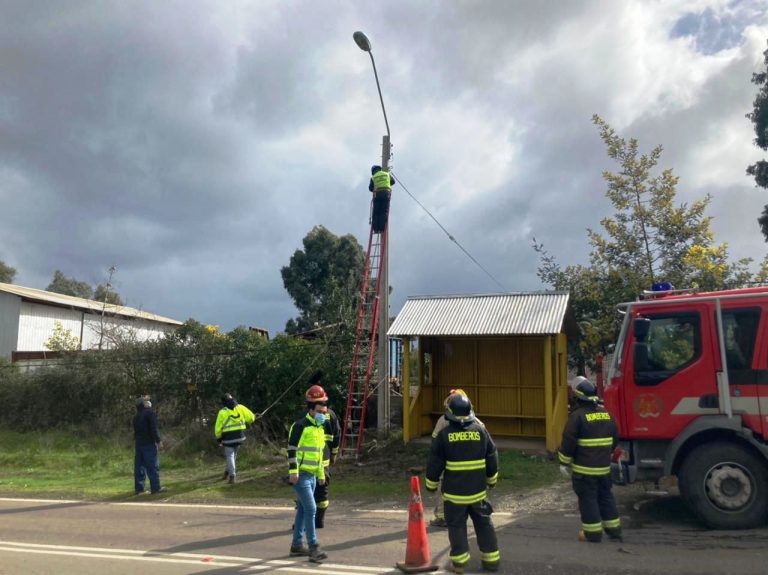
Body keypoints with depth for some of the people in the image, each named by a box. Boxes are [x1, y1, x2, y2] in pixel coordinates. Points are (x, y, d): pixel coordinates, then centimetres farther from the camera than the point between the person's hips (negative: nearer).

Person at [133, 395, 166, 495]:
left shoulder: (136, 416, 15)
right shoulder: (149, 413, -9)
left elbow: (136, 430, 17)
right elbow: (154, 429, -15)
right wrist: (159, 441, -13)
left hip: (138, 443, 8)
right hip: (149, 443, -8)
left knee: (139, 466, 10)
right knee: (153, 466, -4)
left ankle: (139, 488, 11)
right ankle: (155, 488, -5)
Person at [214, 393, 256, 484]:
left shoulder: (222, 412, -6)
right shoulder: (240, 407, -1)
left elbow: (218, 428, -2)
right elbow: (251, 417, -4)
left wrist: (219, 439, 11)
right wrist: (248, 423, 18)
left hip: (228, 437, -3)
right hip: (240, 436, 3)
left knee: (230, 456, 6)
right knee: (234, 454, 21)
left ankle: (232, 476, 0)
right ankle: (228, 471, 31)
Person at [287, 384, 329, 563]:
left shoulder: (320, 428, 14)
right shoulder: (300, 425, -14)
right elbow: (292, 449, -18)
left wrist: (321, 474, 24)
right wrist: (293, 471, -23)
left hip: (312, 475, 9)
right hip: (300, 475, -9)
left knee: (303, 510, 14)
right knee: (311, 509, -11)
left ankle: (297, 545, 23)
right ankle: (313, 548, -7)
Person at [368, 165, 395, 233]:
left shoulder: (373, 177, 12)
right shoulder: (387, 174, 16)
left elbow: (370, 188, 16)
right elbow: (393, 182, 31)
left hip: (377, 194, 0)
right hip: (386, 193, 0)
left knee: (376, 212, 4)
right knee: (384, 212, -3)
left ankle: (376, 228, -4)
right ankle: (381, 228, -12)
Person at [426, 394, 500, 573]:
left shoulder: (444, 434, -10)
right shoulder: (481, 431, -3)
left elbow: (435, 463, -5)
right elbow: (492, 458, 6)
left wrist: (431, 484, 8)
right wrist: (492, 480, 20)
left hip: (454, 491, -2)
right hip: (478, 489, 3)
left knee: (457, 525, 8)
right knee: (484, 524, 15)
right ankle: (491, 560, 21)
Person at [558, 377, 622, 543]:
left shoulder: (578, 415, -16)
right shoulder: (606, 414, 6)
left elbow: (568, 441, -15)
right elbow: (615, 439, 15)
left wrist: (564, 462, -4)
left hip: (584, 468, -6)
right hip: (604, 467, 6)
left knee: (588, 499, 4)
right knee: (605, 497, 18)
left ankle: (593, 533, 8)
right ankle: (614, 530, 25)